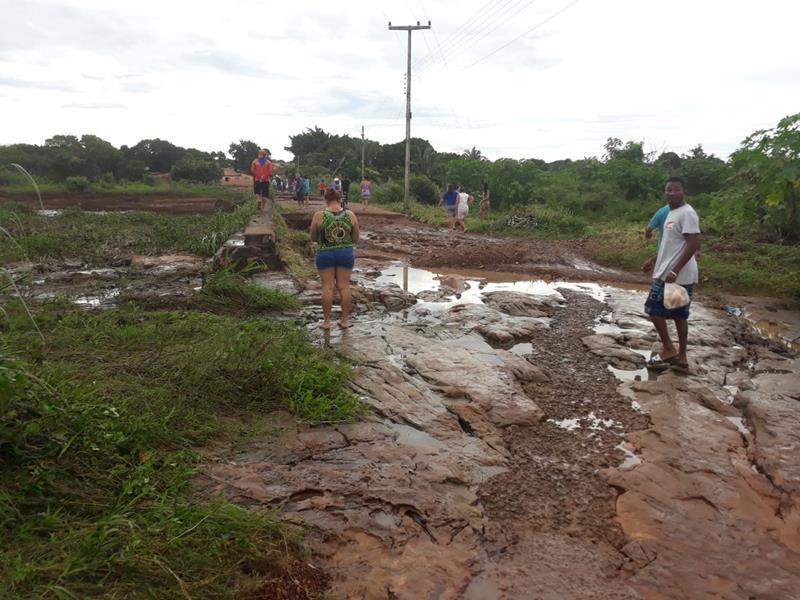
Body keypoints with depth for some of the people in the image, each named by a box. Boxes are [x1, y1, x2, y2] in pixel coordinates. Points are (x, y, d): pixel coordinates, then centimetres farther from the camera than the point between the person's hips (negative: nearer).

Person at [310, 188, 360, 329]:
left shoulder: (319, 216, -7)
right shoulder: (350, 215, -2)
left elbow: (313, 238, 3)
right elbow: (356, 239, 4)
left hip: (325, 254, -1)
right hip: (346, 253, 2)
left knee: (327, 287, 4)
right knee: (344, 286, 7)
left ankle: (326, 321, 9)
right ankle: (344, 320, 13)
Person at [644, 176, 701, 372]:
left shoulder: (687, 213, -15)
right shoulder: (671, 213, 14)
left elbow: (693, 245, -22)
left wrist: (674, 271, -27)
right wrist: (655, 261, 28)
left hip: (678, 275, -10)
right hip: (668, 272, 10)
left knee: (654, 310, -4)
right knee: (679, 315, 11)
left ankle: (668, 350, 6)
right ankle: (681, 356, 18)